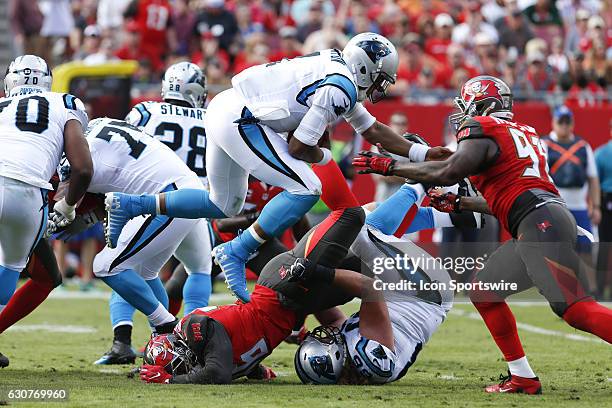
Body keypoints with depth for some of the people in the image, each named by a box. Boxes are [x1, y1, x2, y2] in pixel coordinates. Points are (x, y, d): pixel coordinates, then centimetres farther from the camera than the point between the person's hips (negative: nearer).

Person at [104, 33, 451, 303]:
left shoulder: (334, 67, 18)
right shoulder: (340, 89, -12)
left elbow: (373, 130, 27)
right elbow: (298, 148, -12)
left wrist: (423, 153, 24)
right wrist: (324, 156, 9)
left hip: (222, 109, 10)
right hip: (240, 120, -10)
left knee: (224, 206, 23)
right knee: (305, 190, -12)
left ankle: (131, 205, 20)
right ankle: (236, 254, -11)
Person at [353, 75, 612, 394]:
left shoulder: (482, 131, 1)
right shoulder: (523, 132, 28)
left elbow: (448, 172, -14)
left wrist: (389, 167, -4)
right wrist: (458, 202, 41)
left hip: (542, 223, -9)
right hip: (538, 226, 9)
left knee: (575, 309, -19)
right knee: (483, 292, 17)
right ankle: (523, 378, 14)